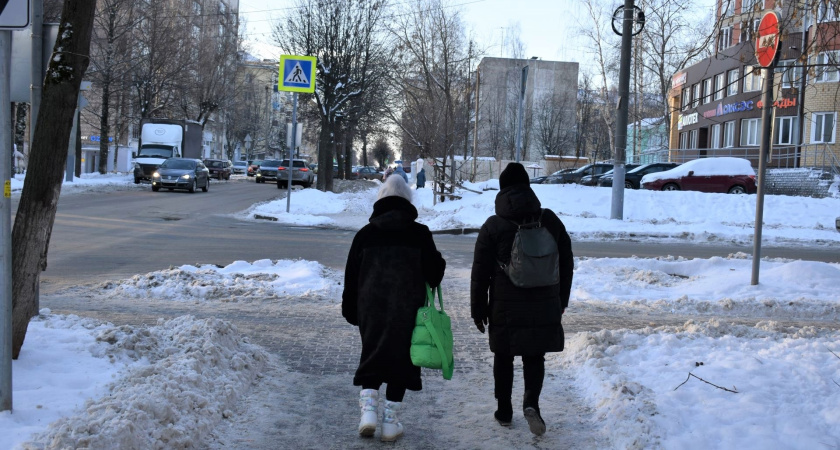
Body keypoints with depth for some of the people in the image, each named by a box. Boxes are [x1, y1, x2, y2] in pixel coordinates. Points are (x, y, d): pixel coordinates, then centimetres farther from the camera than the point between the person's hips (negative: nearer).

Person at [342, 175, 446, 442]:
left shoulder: (365, 233, 1)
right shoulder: (419, 233, -5)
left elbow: (351, 277, 4)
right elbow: (435, 272, -2)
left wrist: (351, 310, 14)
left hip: (371, 309, 2)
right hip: (407, 310, -1)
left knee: (371, 358, 15)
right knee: (401, 360, 8)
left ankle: (368, 409, 0)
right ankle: (390, 422, 9)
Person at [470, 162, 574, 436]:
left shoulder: (493, 226, -6)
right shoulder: (550, 220, 2)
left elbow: (480, 273, -5)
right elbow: (567, 264, 9)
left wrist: (478, 309, 4)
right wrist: (561, 300, 18)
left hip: (506, 307, -2)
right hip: (544, 306, 2)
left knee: (503, 357, 13)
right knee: (535, 356, 11)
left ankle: (504, 411, 20)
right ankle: (531, 402, -11)